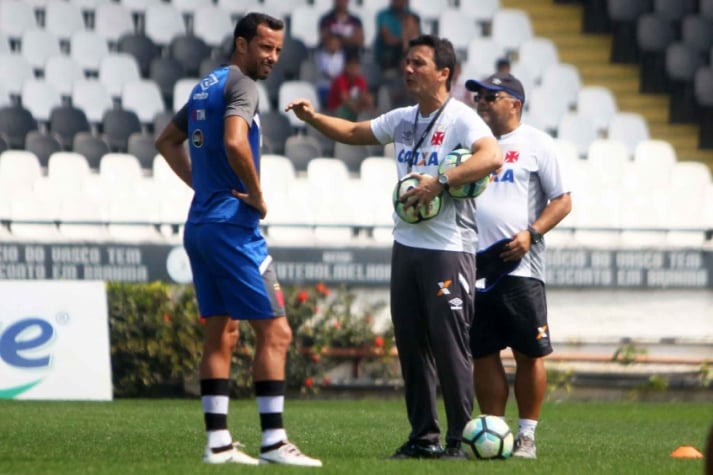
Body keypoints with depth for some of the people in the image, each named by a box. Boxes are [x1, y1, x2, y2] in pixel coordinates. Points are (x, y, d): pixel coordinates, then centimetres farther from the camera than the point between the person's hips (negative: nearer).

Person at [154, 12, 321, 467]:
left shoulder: (206, 86, 17)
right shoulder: (241, 86, -11)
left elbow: (167, 141, 29)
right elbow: (234, 141, -29)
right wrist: (257, 195, -16)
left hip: (200, 224, 10)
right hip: (232, 225, -9)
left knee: (222, 335, 11)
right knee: (275, 332, -6)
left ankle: (219, 443, 10)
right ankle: (274, 442, -8)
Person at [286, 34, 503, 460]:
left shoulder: (460, 119, -10)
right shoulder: (402, 120, 14)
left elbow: (492, 157, -27)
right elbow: (354, 133, 27)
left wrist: (440, 182, -30)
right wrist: (313, 118, 11)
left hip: (449, 250, -8)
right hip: (406, 246, 8)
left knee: (450, 345, -7)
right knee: (410, 344, 8)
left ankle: (460, 438, -1)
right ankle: (423, 436, 15)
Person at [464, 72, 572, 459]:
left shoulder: (535, 144, 0)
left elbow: (562, 201, -2)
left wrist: (531, 234, -14)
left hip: (519, 267, -5)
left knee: (529, 354, -2)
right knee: (482, 355, 5)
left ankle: (527, 435, 5)